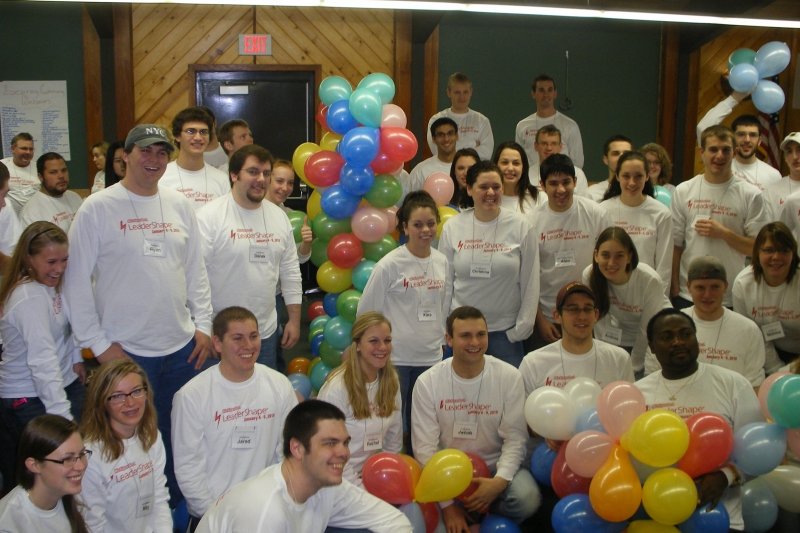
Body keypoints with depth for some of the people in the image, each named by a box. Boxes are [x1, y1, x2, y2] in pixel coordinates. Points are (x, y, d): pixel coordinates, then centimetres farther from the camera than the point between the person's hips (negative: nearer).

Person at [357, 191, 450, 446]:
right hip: (395, 358, -4)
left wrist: (440, 339, 13)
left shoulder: (442, 262, 4)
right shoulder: (390, 264, -11)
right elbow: (366, 311, -5)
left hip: (431, 357, 4)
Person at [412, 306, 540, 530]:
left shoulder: (510, 377, -9)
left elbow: (515, 439, -8)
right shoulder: (428, 382, -10)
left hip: (496, 469, 0)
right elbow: (425, 447, -11)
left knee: (527, 498, -29)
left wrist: (499, 482, -26)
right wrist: (447, 503, -17)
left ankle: (487, 519, 4)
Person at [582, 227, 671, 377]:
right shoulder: (589, 275, -24)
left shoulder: (650, 280, -31)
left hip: (650, 342, -2)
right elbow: (600, 318, -11)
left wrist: (633, 368, -11)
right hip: (617, 338, 2)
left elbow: (647, 330, -20)